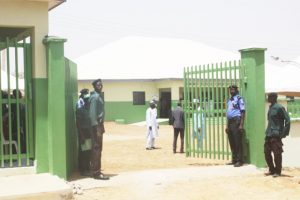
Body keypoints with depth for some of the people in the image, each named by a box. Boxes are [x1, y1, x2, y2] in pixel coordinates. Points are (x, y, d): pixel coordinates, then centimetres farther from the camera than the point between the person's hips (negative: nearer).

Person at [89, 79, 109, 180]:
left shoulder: (99, 96, 17)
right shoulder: (95, 97, -14)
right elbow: (92, 113, -20)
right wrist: (96, 128, -25)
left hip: (99, 124, 10)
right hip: (96, 125, -10)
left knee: (98, 149, 12)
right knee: (97, 149, -9)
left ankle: (95, 170, 18)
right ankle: (96, 172, -8)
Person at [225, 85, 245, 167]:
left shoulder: (239, 98, -5)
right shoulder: (229, 100, 18)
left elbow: (243, 111, -11)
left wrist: (241, 124, -18)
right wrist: (227, 125, 19)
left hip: (236, 121, -8)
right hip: (230, 122, 8)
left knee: (238, 142, -6)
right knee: (232, 142, 10)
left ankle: (239, 160, -3)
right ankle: (234, 160, 18)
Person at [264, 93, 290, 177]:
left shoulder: (279, 108, -11)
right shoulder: (270, 107, 15)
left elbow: (287, 120, -12)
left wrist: (284, 133, -13)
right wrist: (267, 132, 18)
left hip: (276, 135, -9)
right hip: (268, 135, 9)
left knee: (277, 154, -3)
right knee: (267, 153, 10)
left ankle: (277, 171, 6)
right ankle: (272, 170, 21)